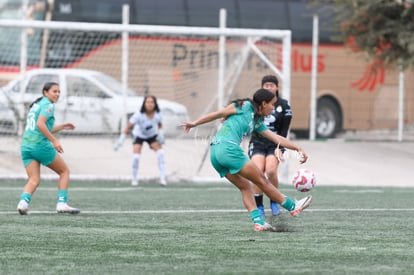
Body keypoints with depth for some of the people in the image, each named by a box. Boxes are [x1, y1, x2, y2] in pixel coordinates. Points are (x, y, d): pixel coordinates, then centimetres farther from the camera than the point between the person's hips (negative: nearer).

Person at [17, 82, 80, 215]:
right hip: (40, 145, -8)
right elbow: (40, 124, -20)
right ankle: (62, 203, 2)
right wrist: (54, 141, -21)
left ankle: (23, 201, -26)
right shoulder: (47, 105, -4)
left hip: (26, 147, 8)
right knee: (64, 171, 9)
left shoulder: (35, 105, 24)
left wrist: (61, 127, 30)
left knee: (34, 180, 0)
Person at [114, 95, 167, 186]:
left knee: (160, 153, -16)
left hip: (152, 135, 3)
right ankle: (134, 179, 2)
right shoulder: (139, 115, -33)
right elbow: (128, 127, -32)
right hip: (139, 136, -3)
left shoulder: (157, 114, -22)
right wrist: (121, 141, -37)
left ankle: (162, 178, -10)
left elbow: (160, 125, 1)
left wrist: (160, 134, -16)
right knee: (136, 156, -18)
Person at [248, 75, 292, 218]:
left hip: (274, 144, -1)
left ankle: (274, 201, 0)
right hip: (257, 143, 1)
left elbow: (284, 130, 0)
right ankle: (259, 206, -9)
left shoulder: (284, 105, 1)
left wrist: (279, 148, -11)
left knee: (271, 171, -24)